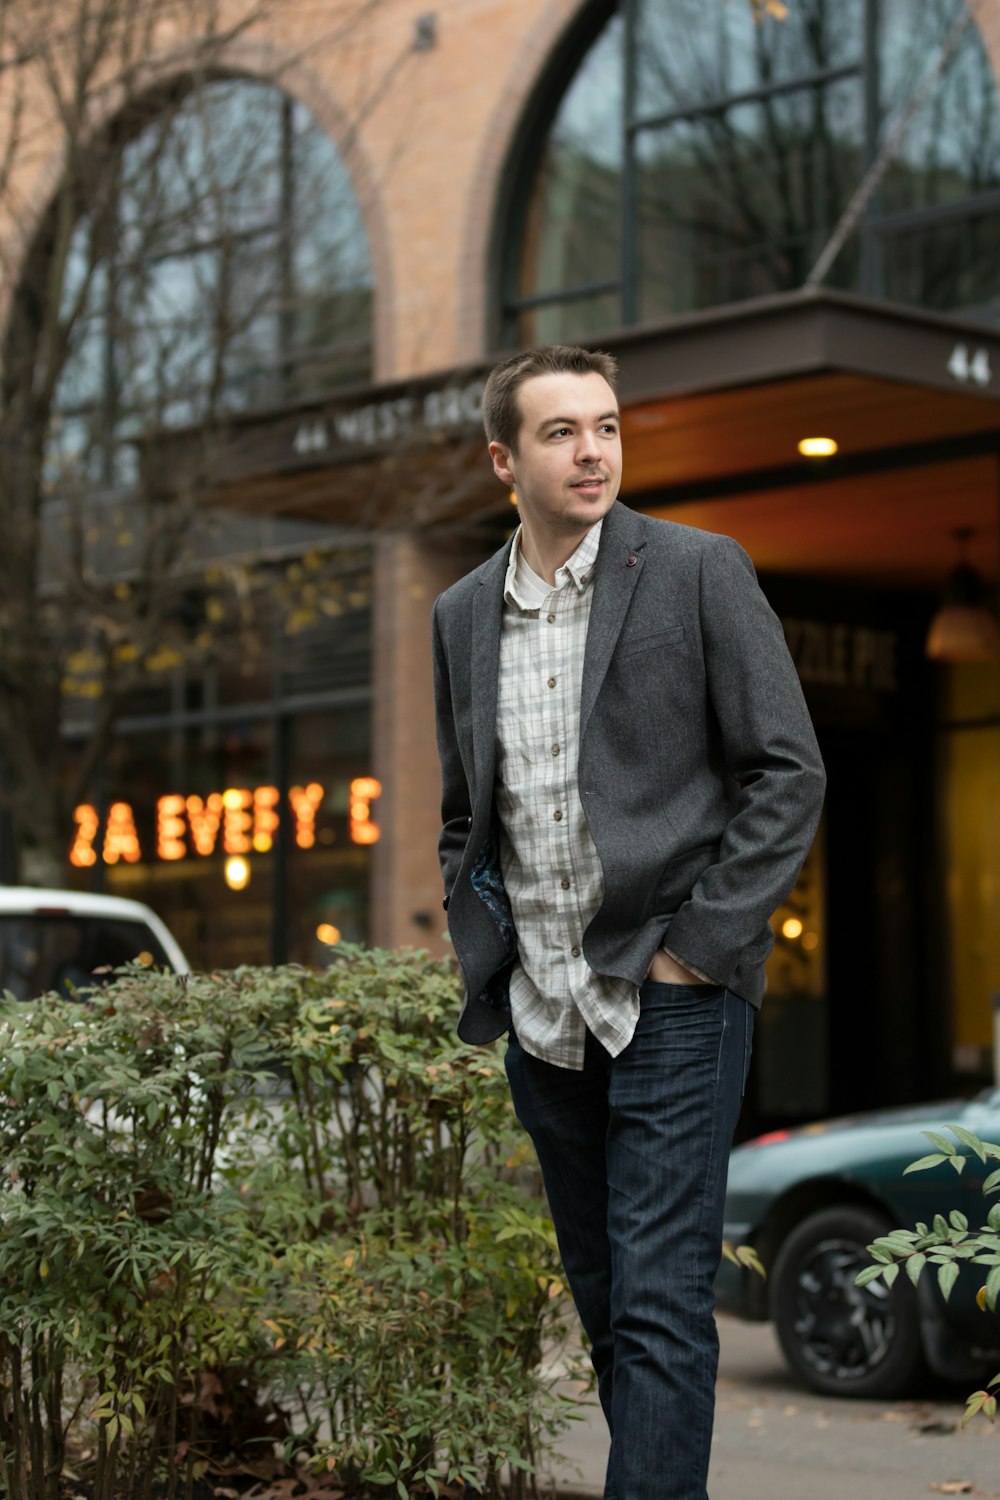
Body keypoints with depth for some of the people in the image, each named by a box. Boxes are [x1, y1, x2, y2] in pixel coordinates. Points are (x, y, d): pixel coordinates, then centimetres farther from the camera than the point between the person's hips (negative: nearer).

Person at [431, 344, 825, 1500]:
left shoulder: (697, 570, -4)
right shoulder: (462, 614, 10)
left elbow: (789, 774, -6)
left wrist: (696, 945, -10)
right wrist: (479, 956, 8)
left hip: (671, 998, -5)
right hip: (541, 1014, 5)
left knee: (659, 1302, -8)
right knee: (601, 1297, 13)